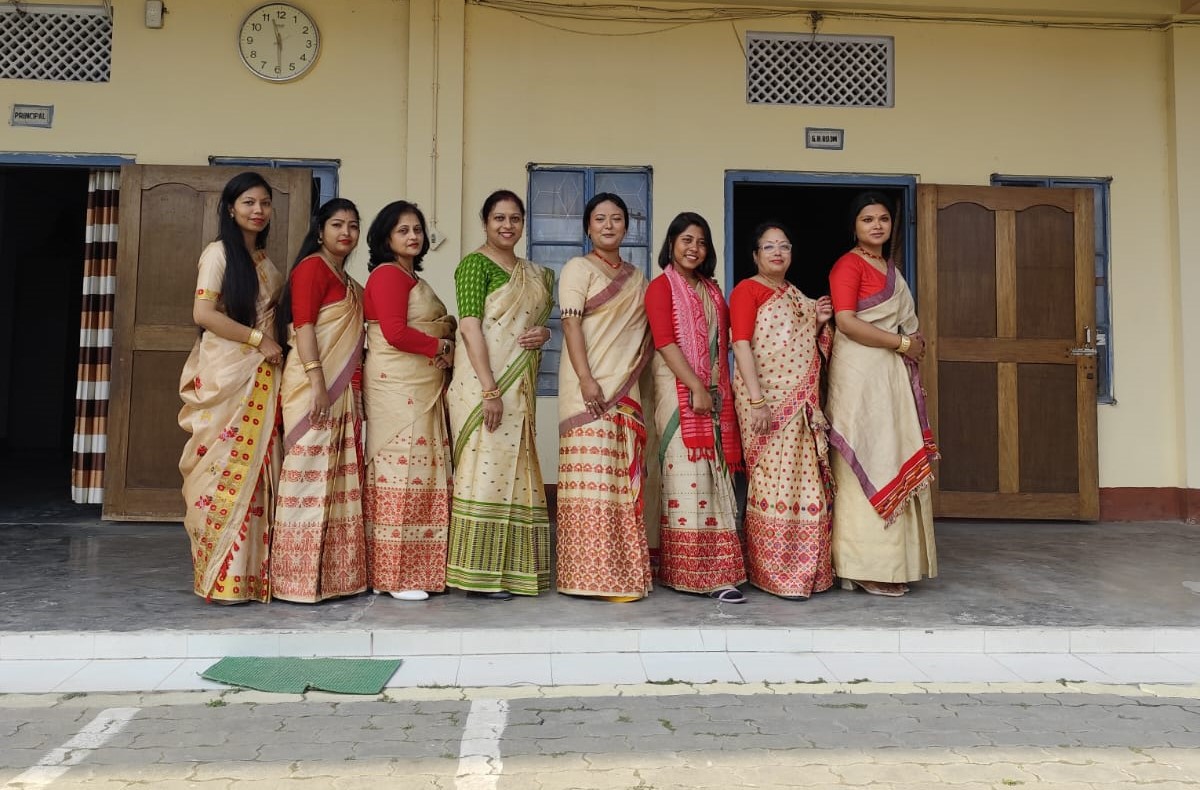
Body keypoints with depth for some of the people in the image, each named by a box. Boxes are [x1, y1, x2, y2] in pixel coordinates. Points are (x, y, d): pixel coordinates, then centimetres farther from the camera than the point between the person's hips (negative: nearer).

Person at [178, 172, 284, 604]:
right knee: (226, 468, -5)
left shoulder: (266, 260, 17)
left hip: (262, 375, 7)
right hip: (225, 374, -6)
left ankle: (251, 570, 12)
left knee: (256, 468, 5)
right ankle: (221, 577, 3)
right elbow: (204, 313, -14)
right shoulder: (219, 252, -3)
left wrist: (275, 345, 5)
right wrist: (258, 339, -12)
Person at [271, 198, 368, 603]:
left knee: (340, 480, 8)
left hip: (344, 390, 9)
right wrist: (318, 383, -22)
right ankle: (300, 579, -2)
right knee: (310, 476, -7)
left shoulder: (349, 284, 22)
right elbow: (303, 326, -14)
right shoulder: (312, 267, -3)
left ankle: (335, 573, 14)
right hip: (314, 387, -9)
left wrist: (355, 390, 15)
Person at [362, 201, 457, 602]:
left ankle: (416, 569, 12)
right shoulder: (388, 274, -5)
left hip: (422, 387, 9)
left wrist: (443, 349, -1)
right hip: (397, 385, -9)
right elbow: (395, 332, -16)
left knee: (420, 472, 7)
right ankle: (395, 574, -1)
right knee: (400, 469, -7)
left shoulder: (411, 278, 23)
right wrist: (443, 347, -6)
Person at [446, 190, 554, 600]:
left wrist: (543, 333, 1)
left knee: (514, 470, 10)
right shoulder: (476, 263, -5)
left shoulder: (532, 273, 17)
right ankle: (481, 574, 0)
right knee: (486, 466, -7)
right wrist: (489, 390, -22)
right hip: (483, 384, -7)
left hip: (520, 386, 8)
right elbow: (470, 325, -14)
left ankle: (510, 569, 19)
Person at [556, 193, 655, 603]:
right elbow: (571, 324, -8)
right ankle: (593, 574, -3)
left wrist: (640, 366, 4)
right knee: (592, 475, -8)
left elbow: (649, 330, 22)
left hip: (627, 389, 6)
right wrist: (587, 380, -19)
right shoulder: (579, 268, 3)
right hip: (590, 387, -6)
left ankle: (623, 572, 11)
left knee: (625, 479, 4)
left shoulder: (637, 277, 20)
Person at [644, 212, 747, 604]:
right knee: (687, 477, -8)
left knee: (716, 479, 3)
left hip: (715, 392, 6)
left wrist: (723, 392, 7)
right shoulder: (661, 286, 1)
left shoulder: (712, 291, 20)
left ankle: (718, 572, 6)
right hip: (679, 391, -6)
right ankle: (689, 572, -3)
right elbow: (665, 342, -10)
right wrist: (696, 388, -16)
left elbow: (723, 343, 20)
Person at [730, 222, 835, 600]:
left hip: (803, 404, 7)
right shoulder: (748, 290, -3)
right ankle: (775, 573, 4)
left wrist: (819, 323, 5)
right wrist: (756, 400, -21)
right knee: (774, 481, -5)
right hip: (767, 401, -7)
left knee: (807, 482, 7)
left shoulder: (796, 295, 19)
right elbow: (741, 345, -12)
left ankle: (805, 569, 17)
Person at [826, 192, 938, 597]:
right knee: (868, 463, -8)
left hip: (892, 373, 9)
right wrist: (902, 342, -11)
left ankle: (887, 560, 15)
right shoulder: (848, 265, -6)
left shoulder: (890, 268, 20)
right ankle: (866, 566, -2)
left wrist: (913, 343, 5)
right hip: (860, 373, -9)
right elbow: (846, 322, -18)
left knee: (894, 464, 8)